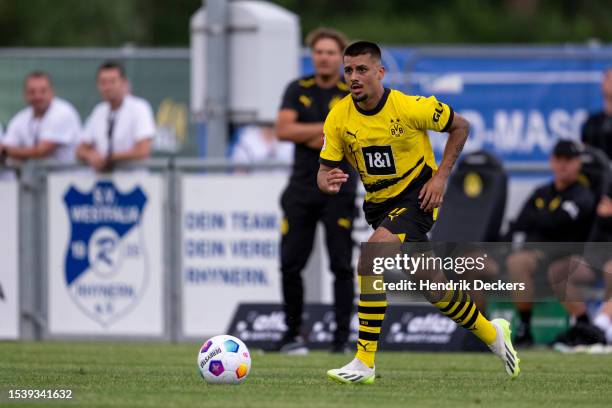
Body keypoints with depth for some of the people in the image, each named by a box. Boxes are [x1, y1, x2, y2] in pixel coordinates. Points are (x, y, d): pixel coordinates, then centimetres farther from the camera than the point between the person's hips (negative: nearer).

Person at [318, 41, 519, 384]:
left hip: (416, 197, -6)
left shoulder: (411, 108, -18)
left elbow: (460, 127, -4)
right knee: (434, 291, 13)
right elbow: (324, 170, -4)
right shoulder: (339, 118, -8)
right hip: (379, 204, 6)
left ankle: (365, 362, -26)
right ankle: (491, 333, 40)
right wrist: (329, 182, -29)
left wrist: (441, 176, -11)